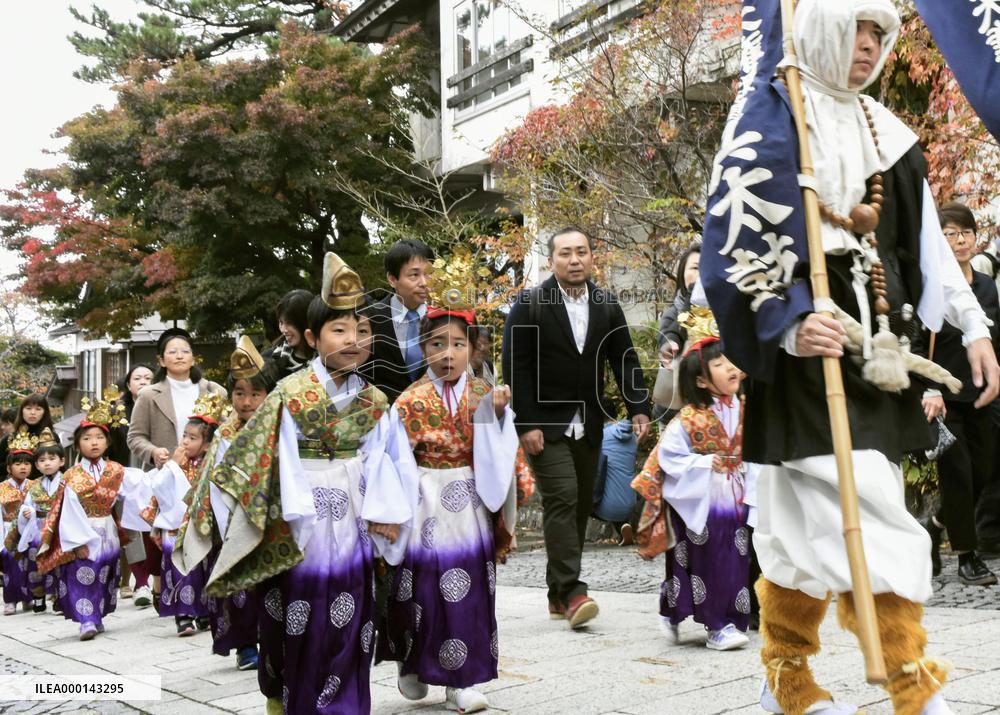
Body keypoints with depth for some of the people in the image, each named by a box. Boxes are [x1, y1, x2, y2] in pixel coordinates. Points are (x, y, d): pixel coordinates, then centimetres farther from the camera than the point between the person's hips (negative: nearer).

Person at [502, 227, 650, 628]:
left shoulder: (608, 308, 8)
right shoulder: (529, 305, -5)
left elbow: (624, 361, 8)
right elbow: (515, 367, -8)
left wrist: (639, 409, -5)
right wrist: (526, 424, -14)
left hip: (588, 426, 5)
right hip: (545, 425, -5)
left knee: (580, 506, 7)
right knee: (562, 500, -15)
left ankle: (558, 594, 16)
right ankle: (572, 592, -15)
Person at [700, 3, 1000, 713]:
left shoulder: (885, 132, 19)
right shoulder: (773, 114, -2)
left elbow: (926, 240, 18)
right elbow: (739, 227, -12)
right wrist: (787, 321, -24)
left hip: (874, 342, 7)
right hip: (808, 344, -7)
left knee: (804, 520, 11)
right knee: (871, 521, -11)